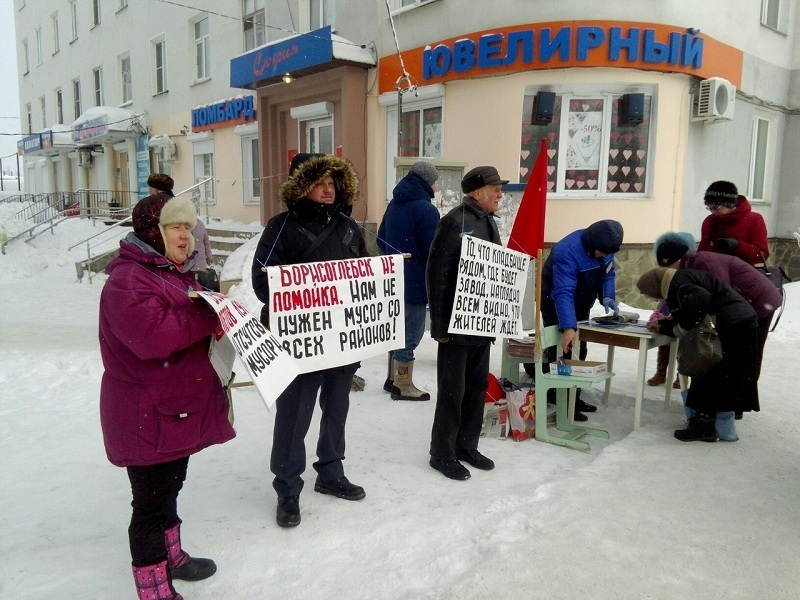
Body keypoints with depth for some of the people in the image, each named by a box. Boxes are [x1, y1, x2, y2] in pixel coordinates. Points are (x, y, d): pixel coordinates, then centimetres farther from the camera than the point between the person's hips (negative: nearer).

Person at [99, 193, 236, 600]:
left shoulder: (176, 272, 13)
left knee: (170, 488, 24)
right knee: (151, 503, 3)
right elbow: (152, 334, -34)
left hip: (178, 408, 10)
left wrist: (217, 309, 2)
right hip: (147, 418, -10)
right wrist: (210, 315, -27)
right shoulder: (127, 279, -19)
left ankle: (170, 557, 43)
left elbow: (190, 325, 24)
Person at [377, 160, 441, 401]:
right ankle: (403, 386, 8)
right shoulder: (425, 209, -16)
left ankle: (393, 378, 28)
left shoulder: (394, 204, 10)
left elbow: (381, 240, 15)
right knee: (410, 334, 0)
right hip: (416, 283, -9)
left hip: (394, 280, 9)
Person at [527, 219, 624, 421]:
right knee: (563, 351, -11)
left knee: (579, 351, 14)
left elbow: (607, 274, 3)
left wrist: (607, 297, -17)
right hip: (556, 305, -8)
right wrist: (568, 327, -50)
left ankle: (574, 398, 26)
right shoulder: (568, 251, -35)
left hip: (580, 305, 8)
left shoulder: (603, 246, -10)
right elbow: (563, 293, -41)